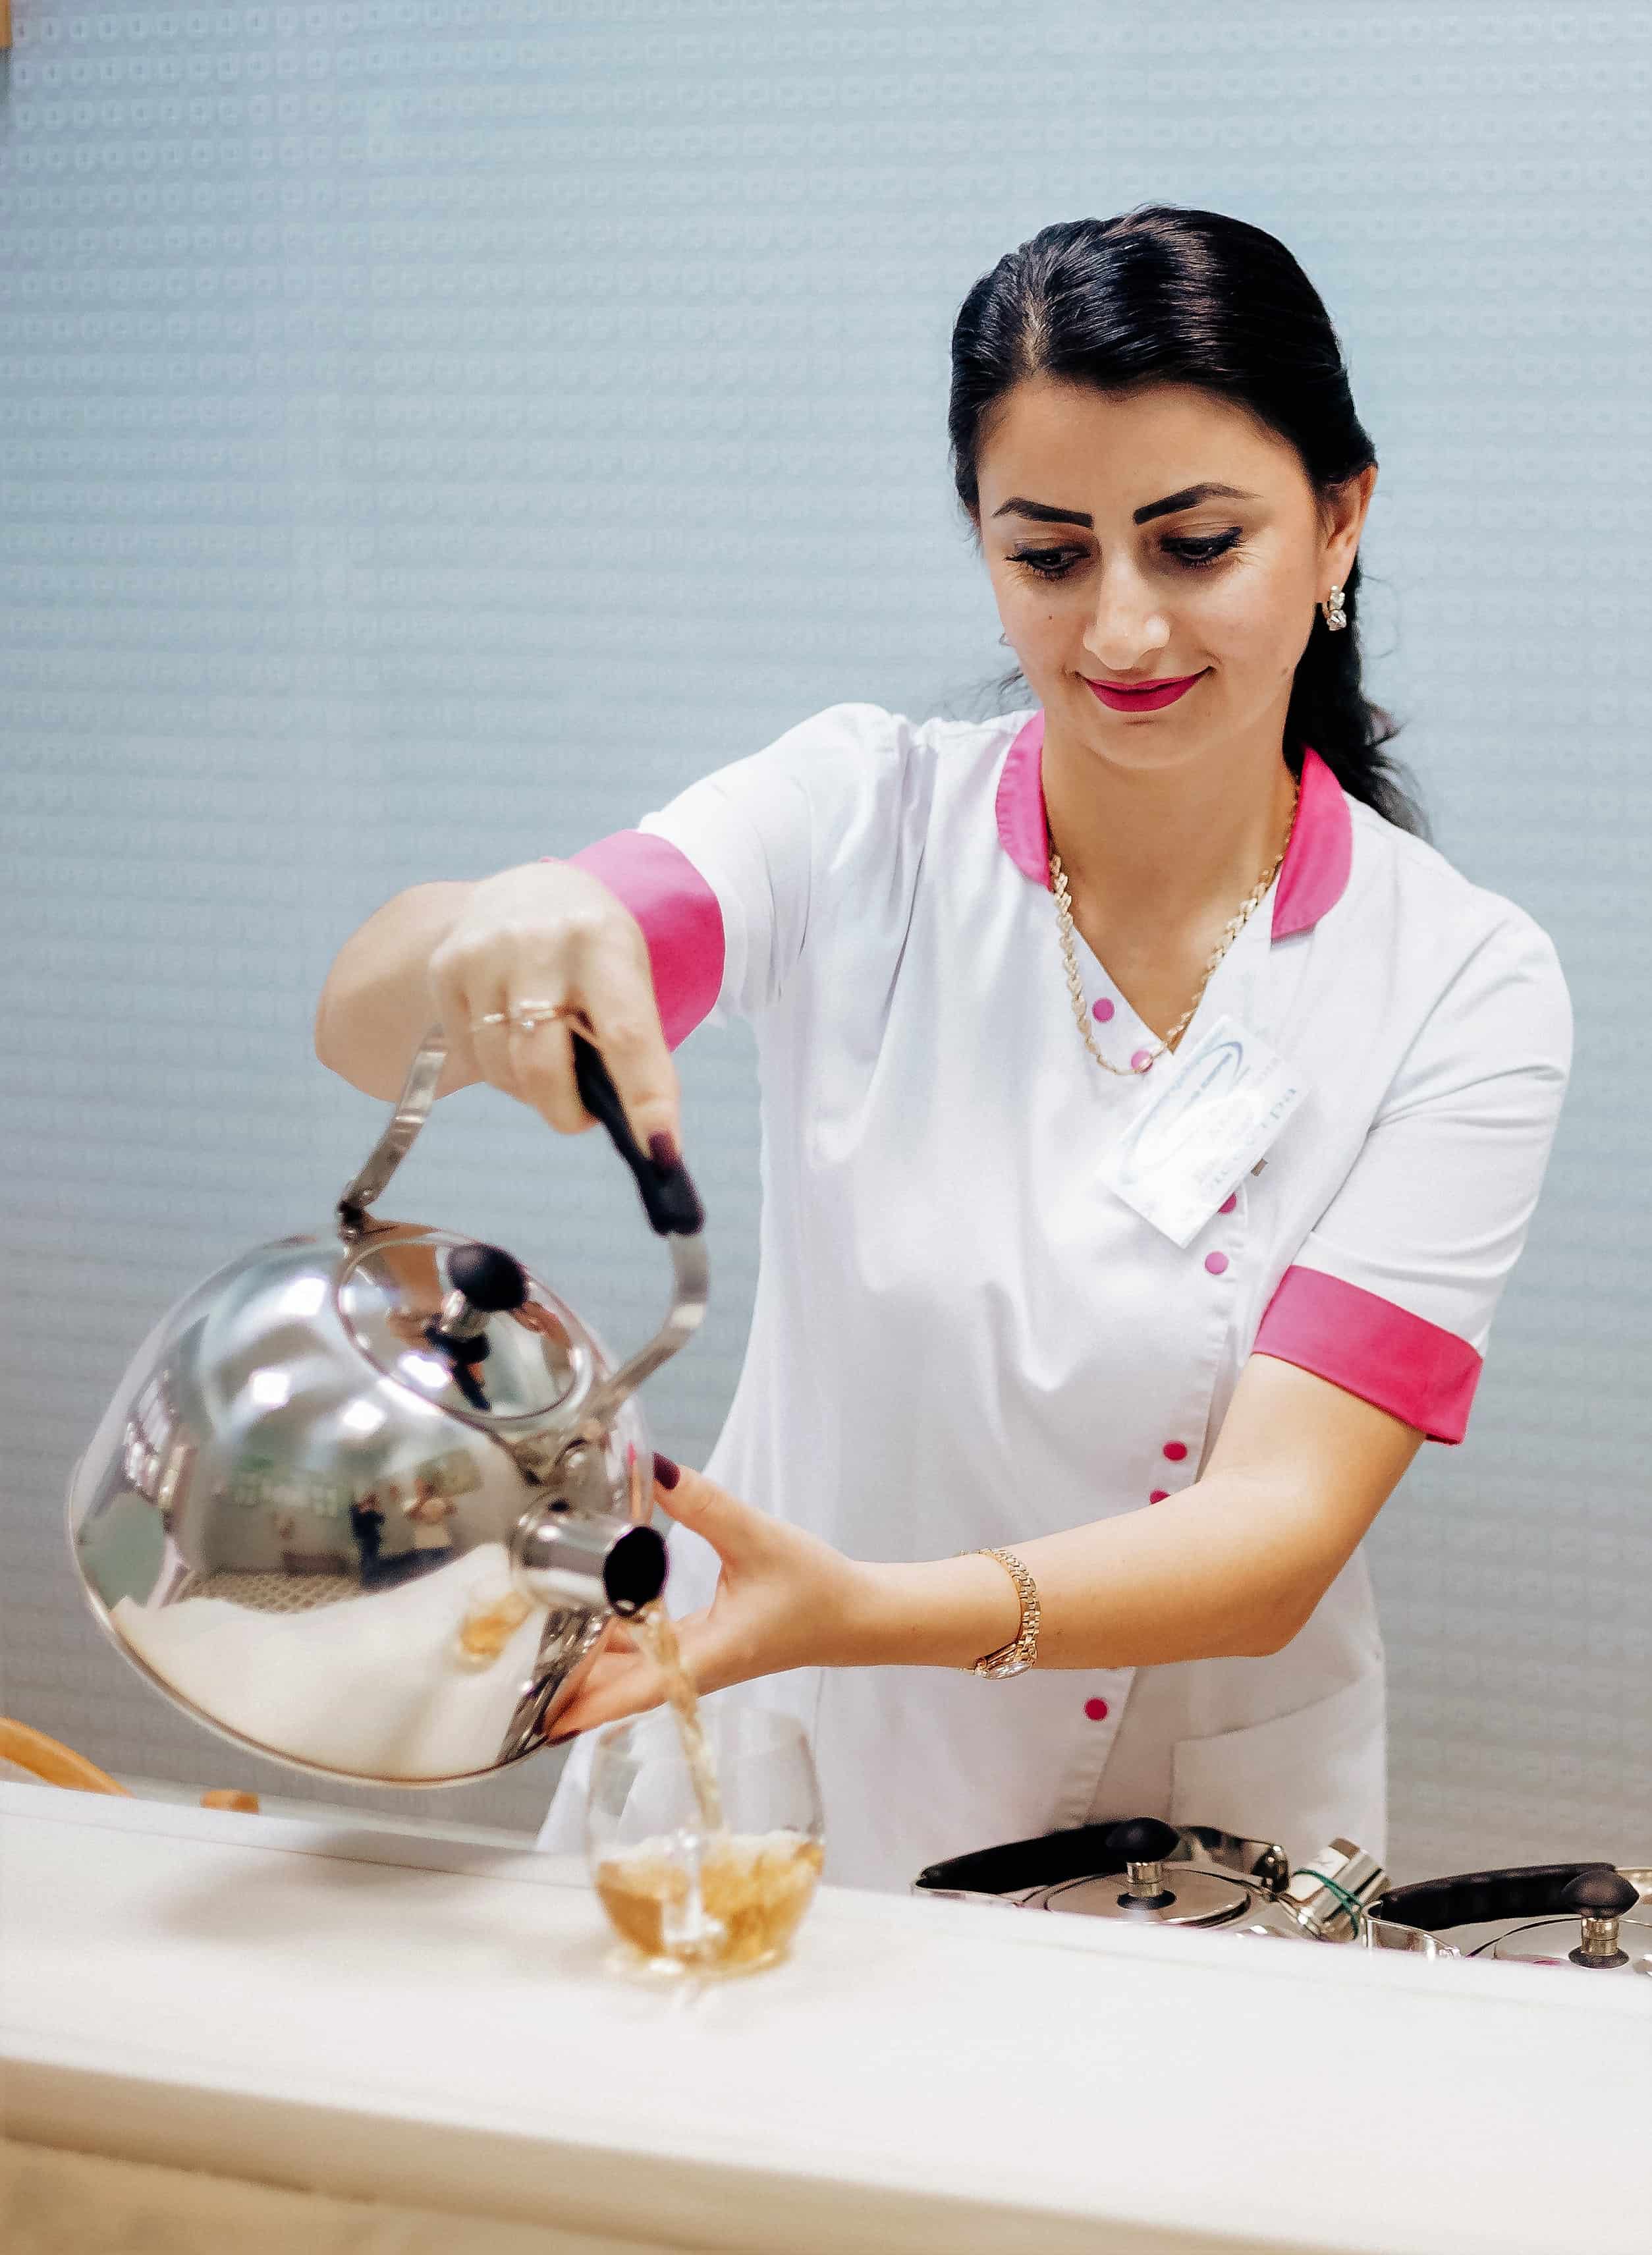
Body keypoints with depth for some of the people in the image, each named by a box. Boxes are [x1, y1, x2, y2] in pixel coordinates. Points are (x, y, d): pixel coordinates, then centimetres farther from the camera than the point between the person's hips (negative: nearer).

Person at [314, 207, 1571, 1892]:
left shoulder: (1466, 989, -4)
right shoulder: (861, 821, -2)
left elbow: (1278, 1532, -13)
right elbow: (366, 1030, -14)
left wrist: (865, 1613, -31)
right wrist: (492, 934, -38)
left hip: (1196, 1887, 0)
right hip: (764, 1845, 0)